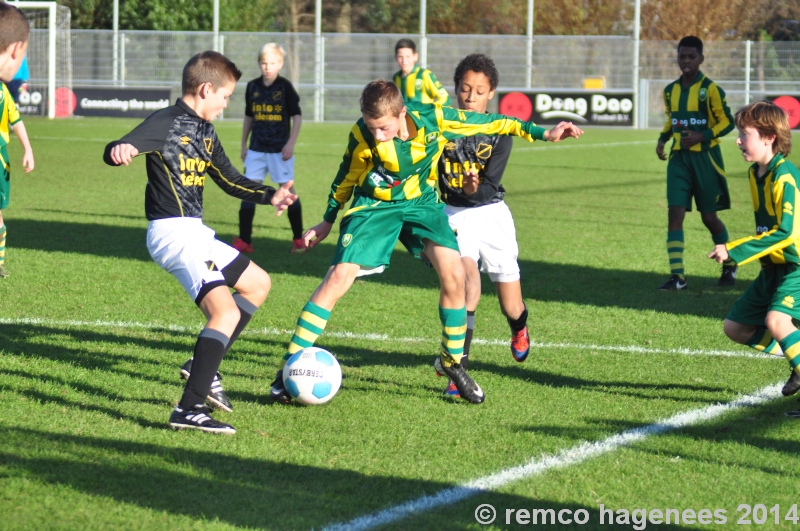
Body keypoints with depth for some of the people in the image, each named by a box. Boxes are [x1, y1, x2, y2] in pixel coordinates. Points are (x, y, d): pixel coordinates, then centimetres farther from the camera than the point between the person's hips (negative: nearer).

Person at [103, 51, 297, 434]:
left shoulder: (204, 132, 17)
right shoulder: (167, 123, -11)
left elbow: (230, 181, 26)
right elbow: (117, 150, -24)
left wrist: (269, 196, 12)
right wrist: (119, 151, -48)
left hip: (195, 233, 10)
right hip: (173, 233, -10)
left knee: (258, 284, 23)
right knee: (225, 310, -22)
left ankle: (203, 366, 20)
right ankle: (189, 409, -27)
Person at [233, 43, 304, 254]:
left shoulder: (285, 87, -5)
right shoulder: (253, 87, 5)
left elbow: (297, 116, -4)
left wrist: (291, 143, -10)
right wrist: (243, 145, 14)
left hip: (280, 149, -4)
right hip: (256, 149, 4)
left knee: (287, 189, -1)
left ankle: (298, 239, 10)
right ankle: (244, 241, 1)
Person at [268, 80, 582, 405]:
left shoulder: (435, 120, -25)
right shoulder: (362, 135, -22)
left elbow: (490, 122, -12)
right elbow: (347, 177, -1)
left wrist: (543, 133, -9)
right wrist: (328, 221, 10)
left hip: (419, 202, 1)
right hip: (373, 205, -1)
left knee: (453, 274, -16)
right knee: (339, 276, -16)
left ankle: (451, 361, 6)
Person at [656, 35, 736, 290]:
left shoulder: (710, 89, -10)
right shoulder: (670, 90, 7)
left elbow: (727, 122, -8)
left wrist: (702, 137, -20)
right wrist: (662, 139, 5)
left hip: (705, 158, -4)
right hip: (678, 157, 4)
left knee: (709, 217, 4)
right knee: (675, 212, -8)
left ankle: (729, 264, 29)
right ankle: (677, 276, -9)